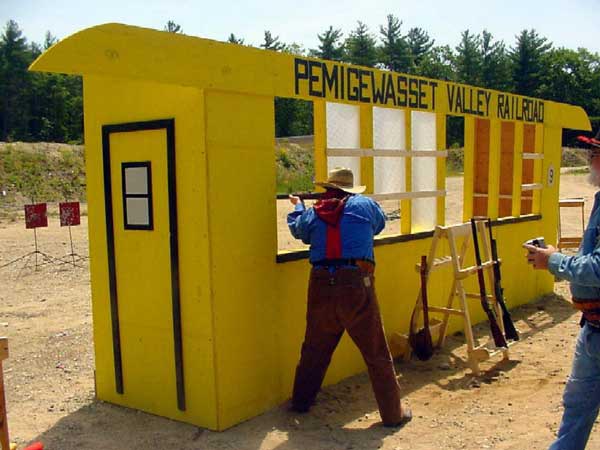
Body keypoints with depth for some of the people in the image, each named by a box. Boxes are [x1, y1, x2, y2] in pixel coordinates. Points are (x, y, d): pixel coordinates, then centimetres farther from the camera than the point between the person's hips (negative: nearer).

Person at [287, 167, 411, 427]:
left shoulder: (313, 213, 9)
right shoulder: (364, 205, 3)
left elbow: (297, 228, 30)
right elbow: (380, 223, 22)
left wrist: (297, 206, 50)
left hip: (321, 285, 3)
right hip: (356, 285, -3)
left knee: (315, 348, 20)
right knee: (376, 354, 6)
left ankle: (301, 401, 34)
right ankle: (393, 414, 13)